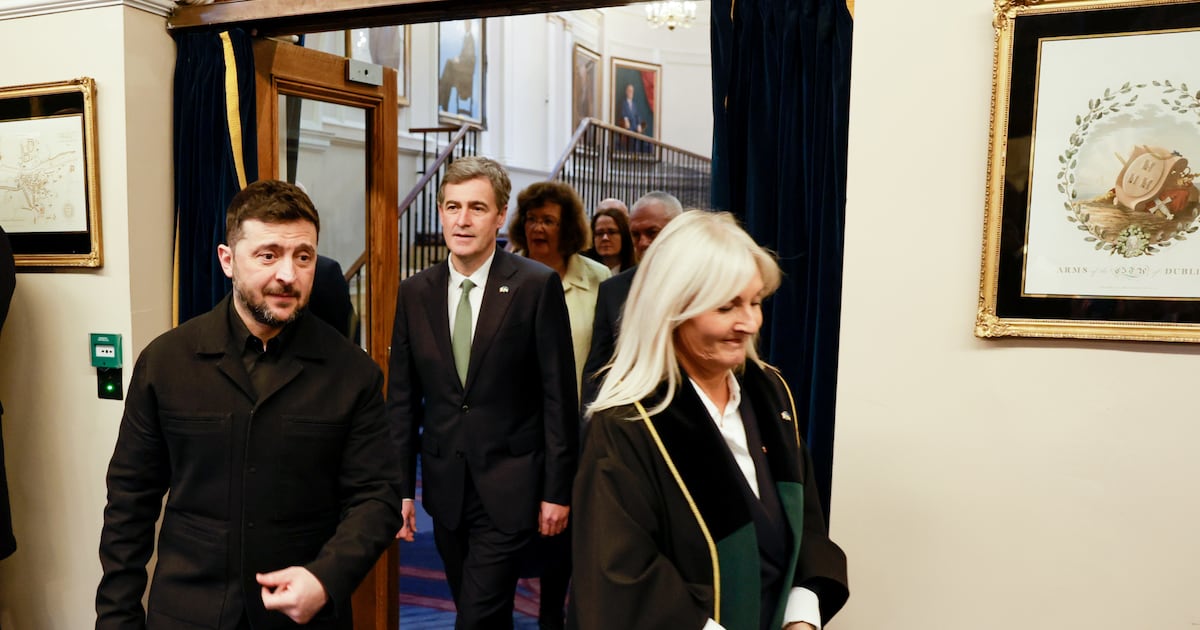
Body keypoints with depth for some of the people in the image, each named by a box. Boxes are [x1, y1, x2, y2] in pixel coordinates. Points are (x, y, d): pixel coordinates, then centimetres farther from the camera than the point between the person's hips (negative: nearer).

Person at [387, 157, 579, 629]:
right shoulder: (414, 293, 3)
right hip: (445, 488, 4)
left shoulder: (537, 285, -10)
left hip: (509, 489, -4)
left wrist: (558, 490, -7)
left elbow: (558, 396, -8)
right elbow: (402, 399, 6)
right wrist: (401, 488, 5)